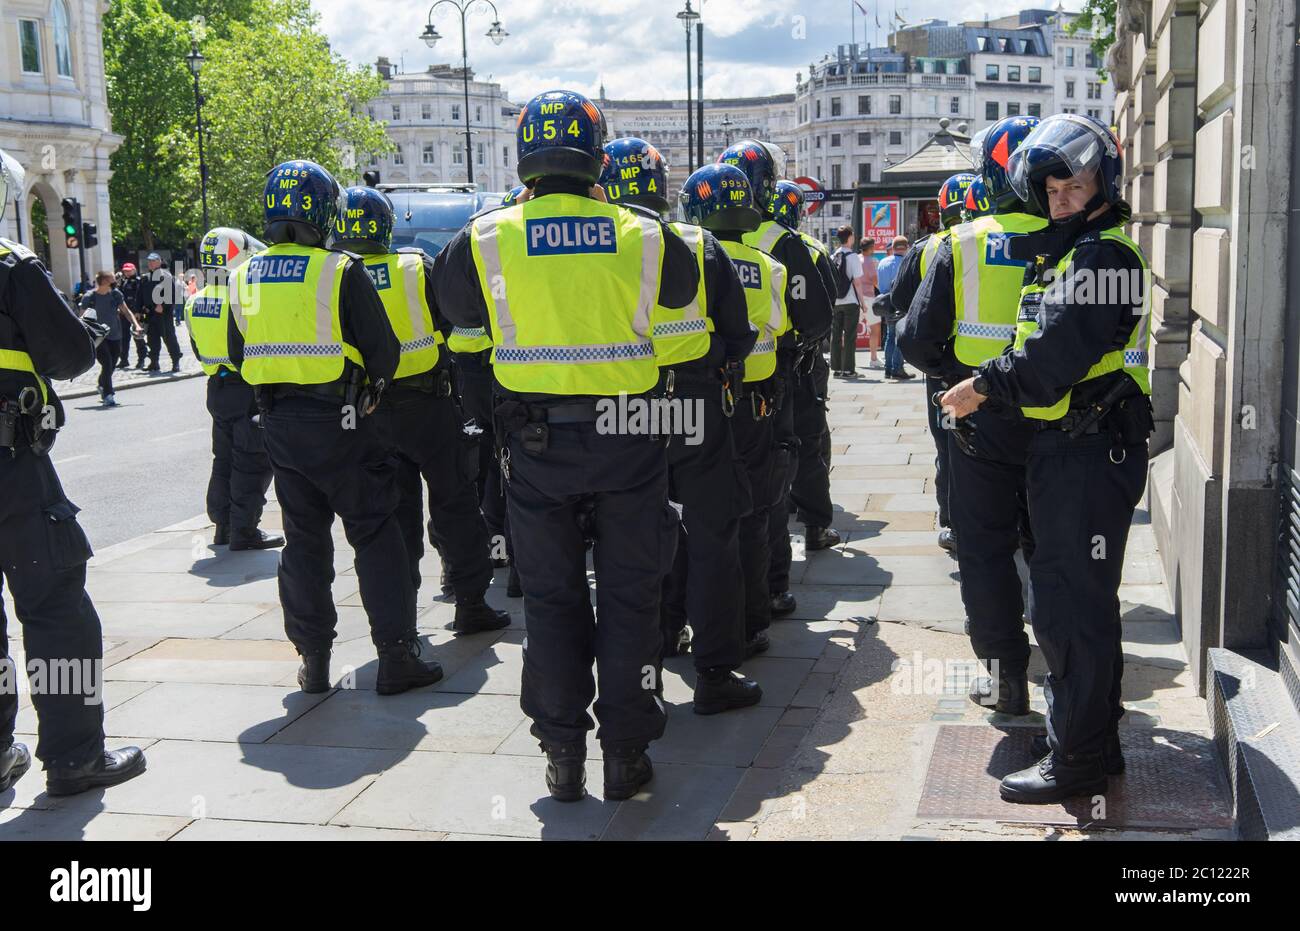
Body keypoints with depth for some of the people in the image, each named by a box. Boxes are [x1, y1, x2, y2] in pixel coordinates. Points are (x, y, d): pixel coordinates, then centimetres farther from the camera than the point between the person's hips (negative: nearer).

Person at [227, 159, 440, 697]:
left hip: (277, 424, 5)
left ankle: (313, 661, 18)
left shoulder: (245, 277, 6)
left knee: (304, 540, 13)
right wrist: (371, 389, 9)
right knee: (375, 534, 2)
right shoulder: (340, 272, -11)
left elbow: (239, 355, 15)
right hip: (337, 420, -5)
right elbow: (382, 349, -9)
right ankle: (396, 657, 3)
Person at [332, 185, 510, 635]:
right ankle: (470, 605, 10)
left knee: (394, 510, 11)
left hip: (369, 411, 2)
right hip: (427, 405, -2)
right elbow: (453, 321, 0)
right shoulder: (417, 268, -5)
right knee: (454, 503, 7)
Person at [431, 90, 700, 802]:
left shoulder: (490, 236, -7)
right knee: (628, 597, 10)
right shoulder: (639, 234, -5)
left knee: (552, 598, 12)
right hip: (626, 441, 0)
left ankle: (562, 757, 18)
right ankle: (625, 752, 17)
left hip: (535, 442, 0)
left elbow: (454, 302, 12)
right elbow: (681, 288, 15)